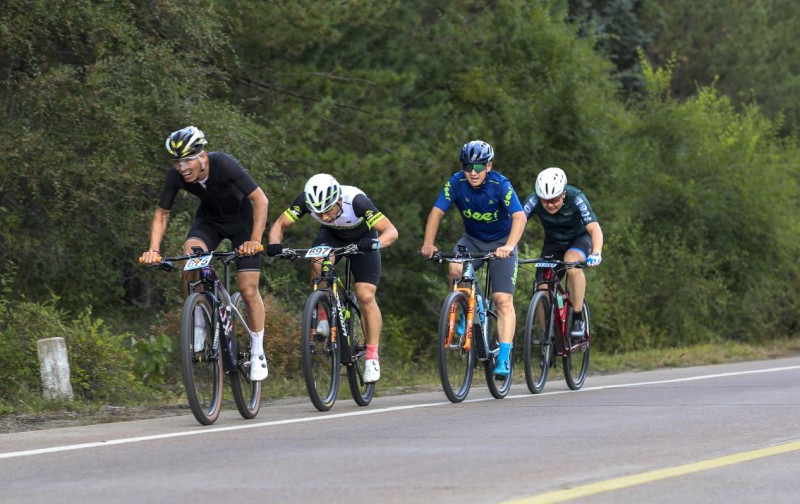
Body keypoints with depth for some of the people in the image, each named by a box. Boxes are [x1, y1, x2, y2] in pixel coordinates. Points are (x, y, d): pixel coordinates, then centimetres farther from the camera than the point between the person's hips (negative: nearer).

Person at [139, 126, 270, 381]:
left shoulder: (225, 165, -34)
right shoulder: (176, 176, -23)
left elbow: (260, 200, -31)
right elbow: (162, 214, -10)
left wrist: (255, 240, -40)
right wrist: (153, 250, -24)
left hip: (241, 218, -3)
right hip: (209, 218, 3)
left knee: (248, 290, -9)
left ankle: (257, 354, 10)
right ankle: (199, 331, -19)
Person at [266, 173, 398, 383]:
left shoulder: (356, 201, -39)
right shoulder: (306, 201, -32)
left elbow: (391, 231, -38)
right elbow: (279, 225, -23)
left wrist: (375, 243, -58)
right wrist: (274, 245, -44)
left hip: (362, 238, -2)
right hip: (332, 235, 2)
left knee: (366, 297, -13)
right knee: (318, 262, -32)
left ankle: (372, 357, -2)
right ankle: (326, 317, -13)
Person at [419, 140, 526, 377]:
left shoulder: (500, 185, -25)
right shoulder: (456, 182, -17)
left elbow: (519, 216, -36)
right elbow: (437, 212, -21)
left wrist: (509, 246, -53)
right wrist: (428, 244, -36)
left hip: (501, 243, -3)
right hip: (472, 239, 3)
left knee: (503, 300, -14)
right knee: (455, 270, -29)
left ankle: (504, 359, -14)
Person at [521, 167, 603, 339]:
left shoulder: (576, 199, -31)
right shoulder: (534, 201, -26)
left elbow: (594, 228, -40)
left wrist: (596, 253, -58)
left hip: (579, 239, -3)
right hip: (553, 243, 3)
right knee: (543, 289, -15)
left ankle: (578, 319, -23)